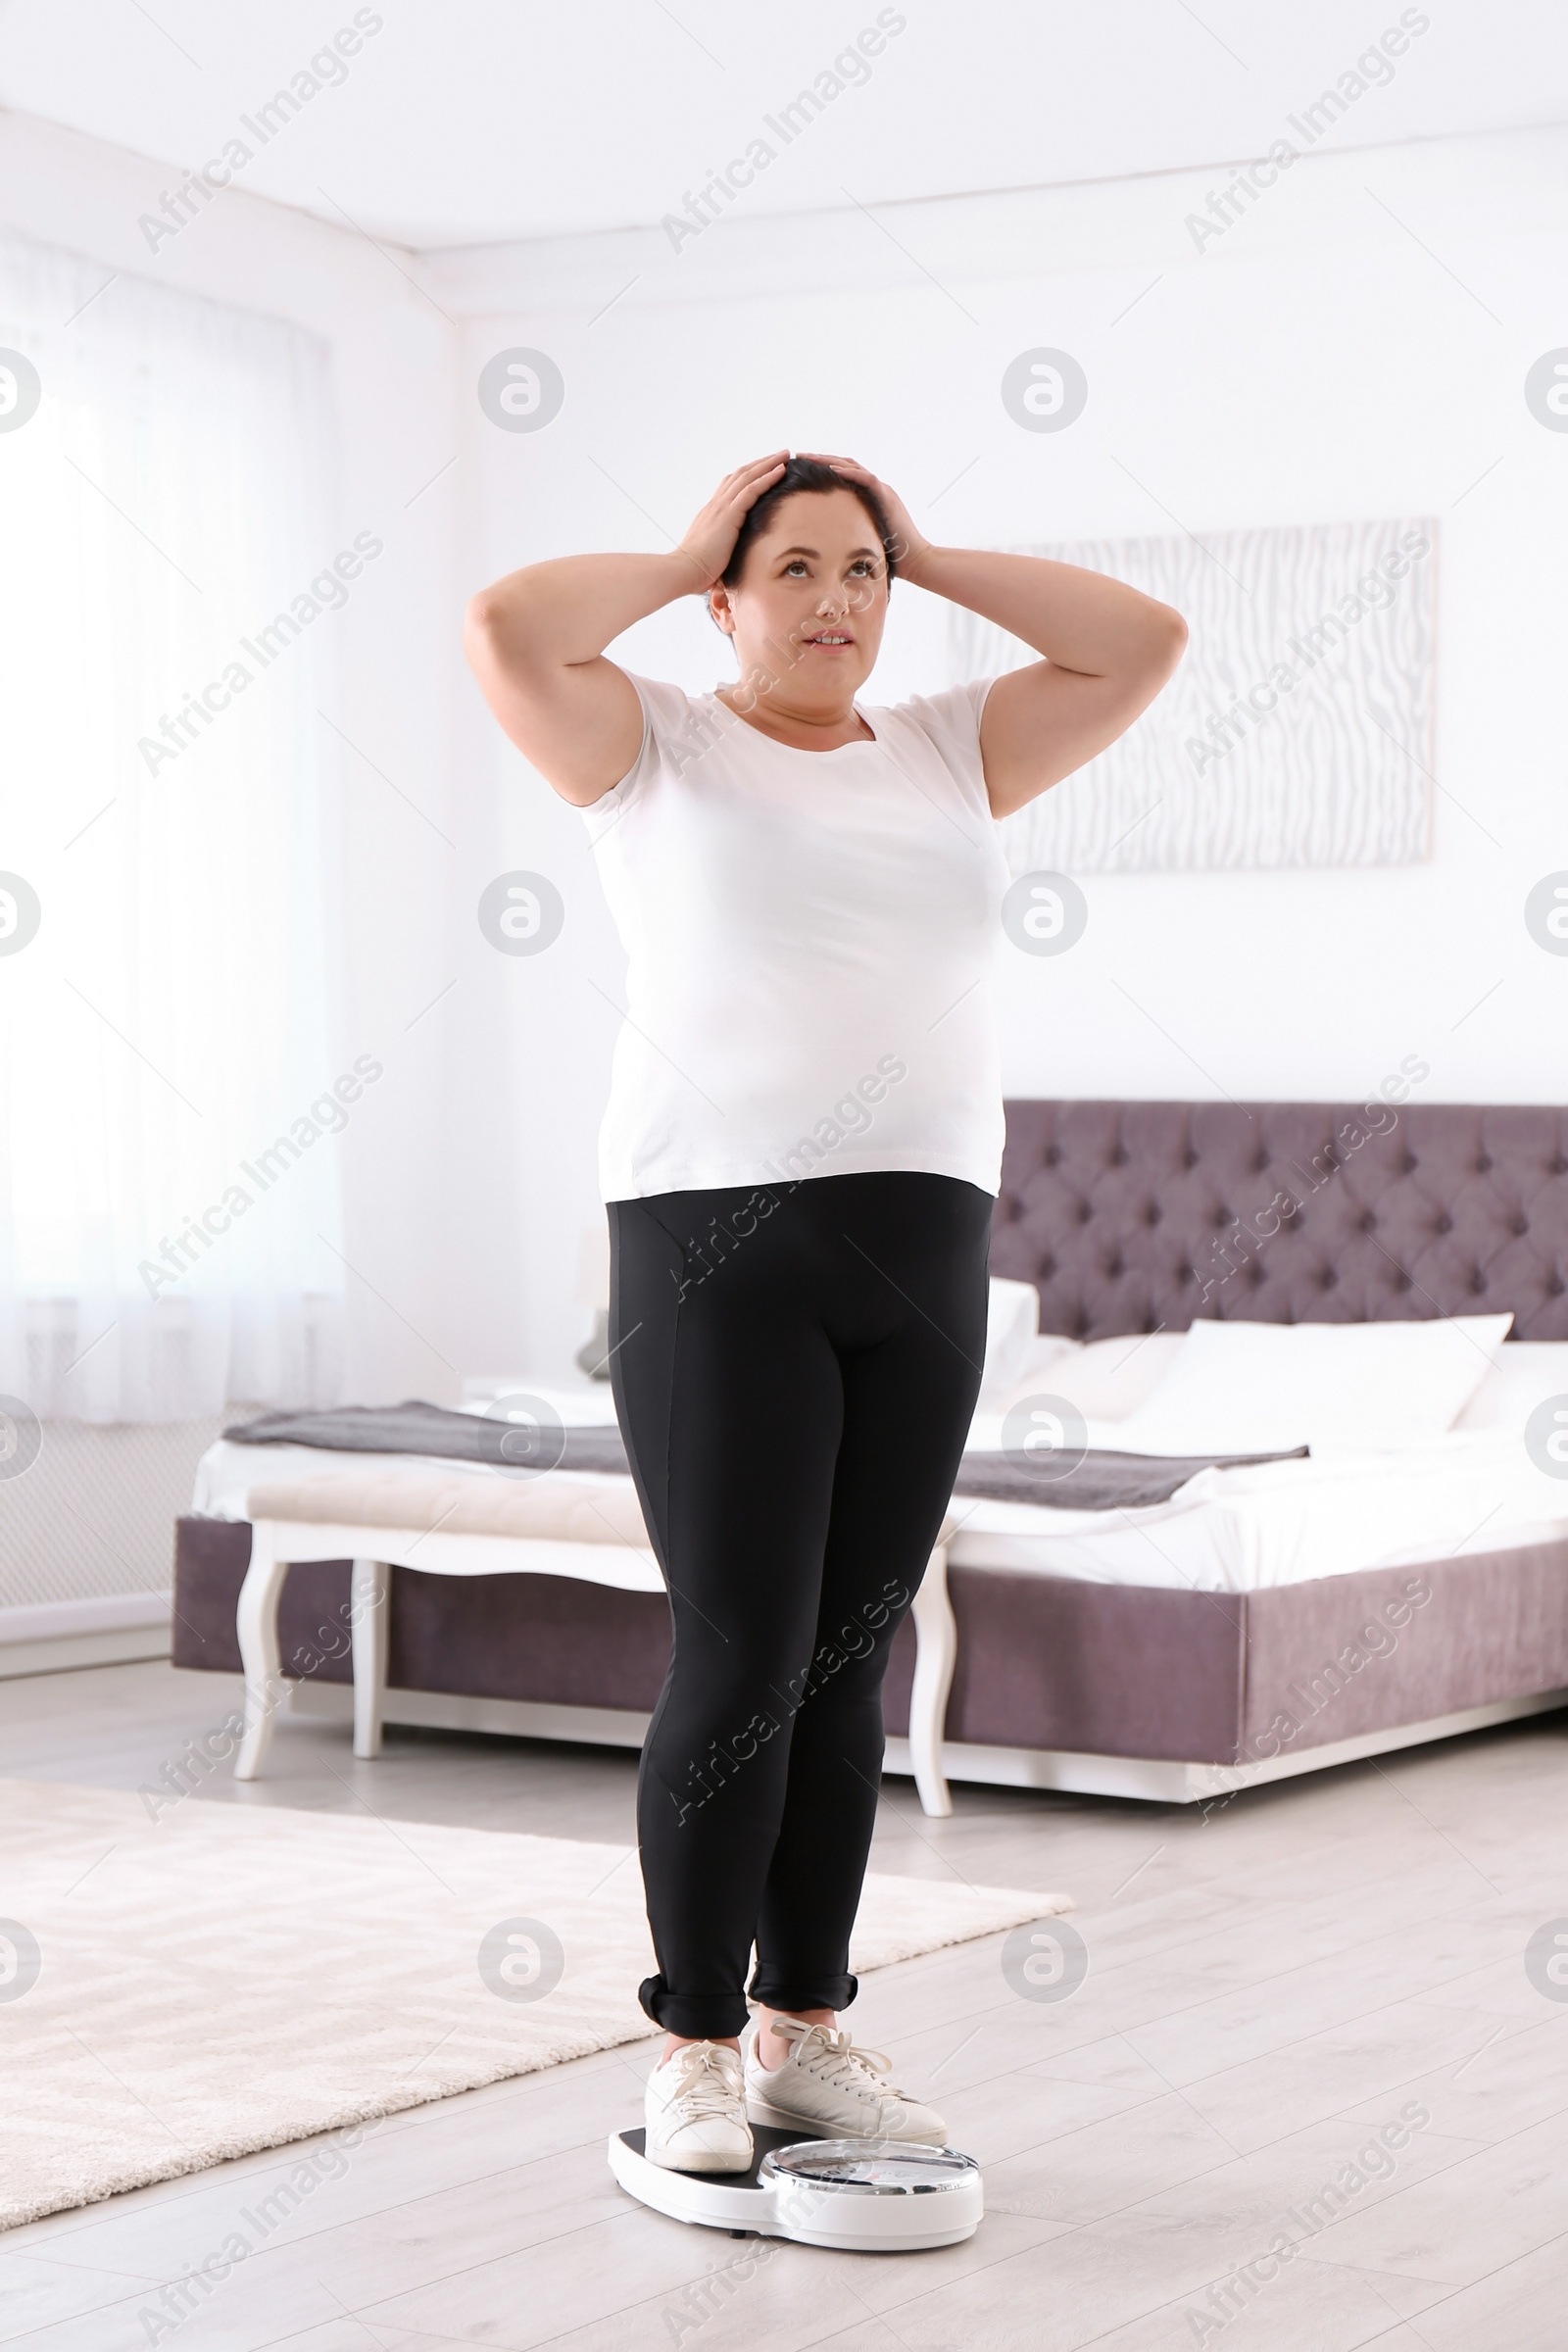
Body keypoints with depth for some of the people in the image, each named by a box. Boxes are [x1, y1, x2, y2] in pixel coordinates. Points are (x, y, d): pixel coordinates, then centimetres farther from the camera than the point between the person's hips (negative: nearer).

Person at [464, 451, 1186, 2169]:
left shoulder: (948, 754, 16)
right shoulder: (656, 749, 4)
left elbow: (1143, 643, 10)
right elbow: (505, 631, -13)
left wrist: (928, 557, 11)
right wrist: (682, 561, 1)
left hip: (920, 1249, 5)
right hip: (718, 1246, -5)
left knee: (850, 1661, 8)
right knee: (741, 1659, -7)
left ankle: (801, 2029, 18)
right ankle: (693, 2047, 5)